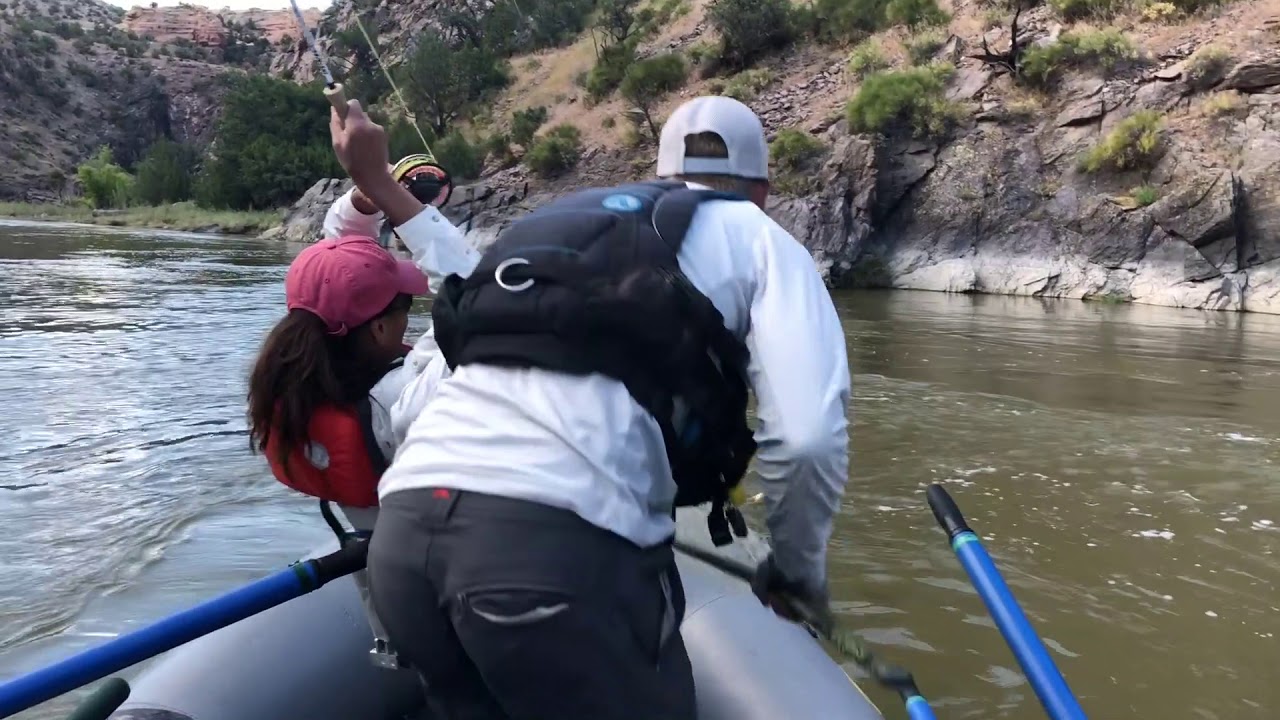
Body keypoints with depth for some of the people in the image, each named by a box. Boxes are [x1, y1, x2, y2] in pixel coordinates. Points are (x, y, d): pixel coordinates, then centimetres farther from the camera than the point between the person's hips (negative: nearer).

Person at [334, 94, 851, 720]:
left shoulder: (553, 218, 30)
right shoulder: (757, 237, 15)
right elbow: (808, 439, 0)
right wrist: (800, 569, 18)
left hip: (401, 532, 6)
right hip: (561, 541, -6)